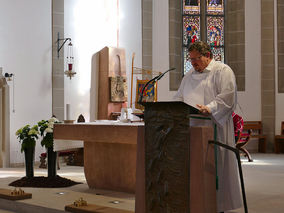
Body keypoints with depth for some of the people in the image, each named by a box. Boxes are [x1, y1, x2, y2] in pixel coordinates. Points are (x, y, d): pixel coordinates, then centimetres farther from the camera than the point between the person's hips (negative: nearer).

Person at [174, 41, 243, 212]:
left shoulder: (222, 71, 1)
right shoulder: (190, 75, 22)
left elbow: (227, 97, -10)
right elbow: (179, 97, 24)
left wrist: (209, 108, -23)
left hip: (214, 129, -6)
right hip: (191, 128, 6)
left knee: (215, 166, -6)